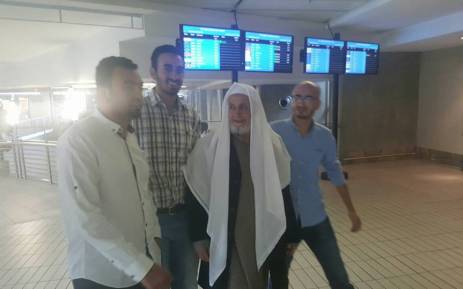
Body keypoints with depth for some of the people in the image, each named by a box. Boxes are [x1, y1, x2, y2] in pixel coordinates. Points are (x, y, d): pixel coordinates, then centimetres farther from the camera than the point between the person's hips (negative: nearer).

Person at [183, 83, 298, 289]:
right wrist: (198, 237, -8)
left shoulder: (272, 144, -3)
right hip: (224, 240, -2)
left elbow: (282, 192, 3)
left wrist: (290, 235, 6)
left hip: (263, 238, 3)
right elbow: (196, 195, -7)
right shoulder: (209, 145, -11)